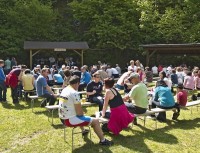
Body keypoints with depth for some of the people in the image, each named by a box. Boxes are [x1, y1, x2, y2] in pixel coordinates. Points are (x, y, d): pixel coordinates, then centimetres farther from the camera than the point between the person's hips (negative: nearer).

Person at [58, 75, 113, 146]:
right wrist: (82, 114, 3)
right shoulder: (74, 93, -20)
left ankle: (83, 131, 55)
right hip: (70, 120, -9)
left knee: (80, 116, 38)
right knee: (95, 121, -3)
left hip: (62, 118, 10)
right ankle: (103, 140, 11)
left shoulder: (64, 90, 7)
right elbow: (79, 112, -18)